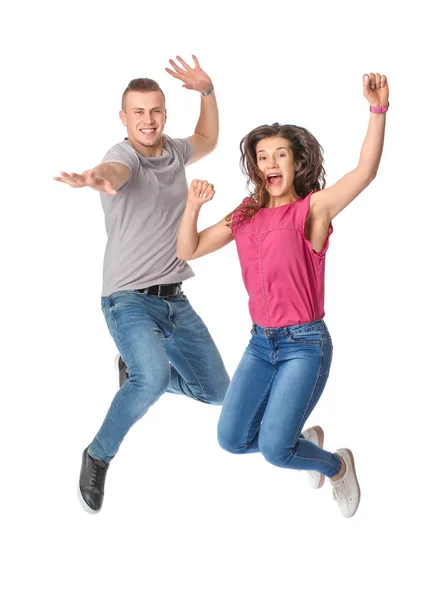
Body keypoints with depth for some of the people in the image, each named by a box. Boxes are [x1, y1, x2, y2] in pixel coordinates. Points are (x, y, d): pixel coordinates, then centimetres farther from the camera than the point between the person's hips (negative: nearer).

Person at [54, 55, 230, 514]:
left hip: (175, 300, 7)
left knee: (216, 391, 11)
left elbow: (207, 140, 31)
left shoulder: (173, 152, 7)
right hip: (129, 300, -7)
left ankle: (137, 371, 37)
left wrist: (207, 91, 15)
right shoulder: (125, 154, -14)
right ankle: (98, 457, -8)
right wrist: (96, 179, -65)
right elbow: (114, 170, -40)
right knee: (155, 378, -33)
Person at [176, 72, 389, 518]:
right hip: (261, 342, 6)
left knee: (273, 448, -15)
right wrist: (193, 205, -8)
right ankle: (304, 440, 34)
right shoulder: (246, 216, 8)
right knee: (232, 439, 5)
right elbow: (187, 251, 10)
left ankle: (337, 465, 18)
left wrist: (378, 107, -37)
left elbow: (365, 171, -25)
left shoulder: (312, 208, -8)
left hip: (305, 343, -6)